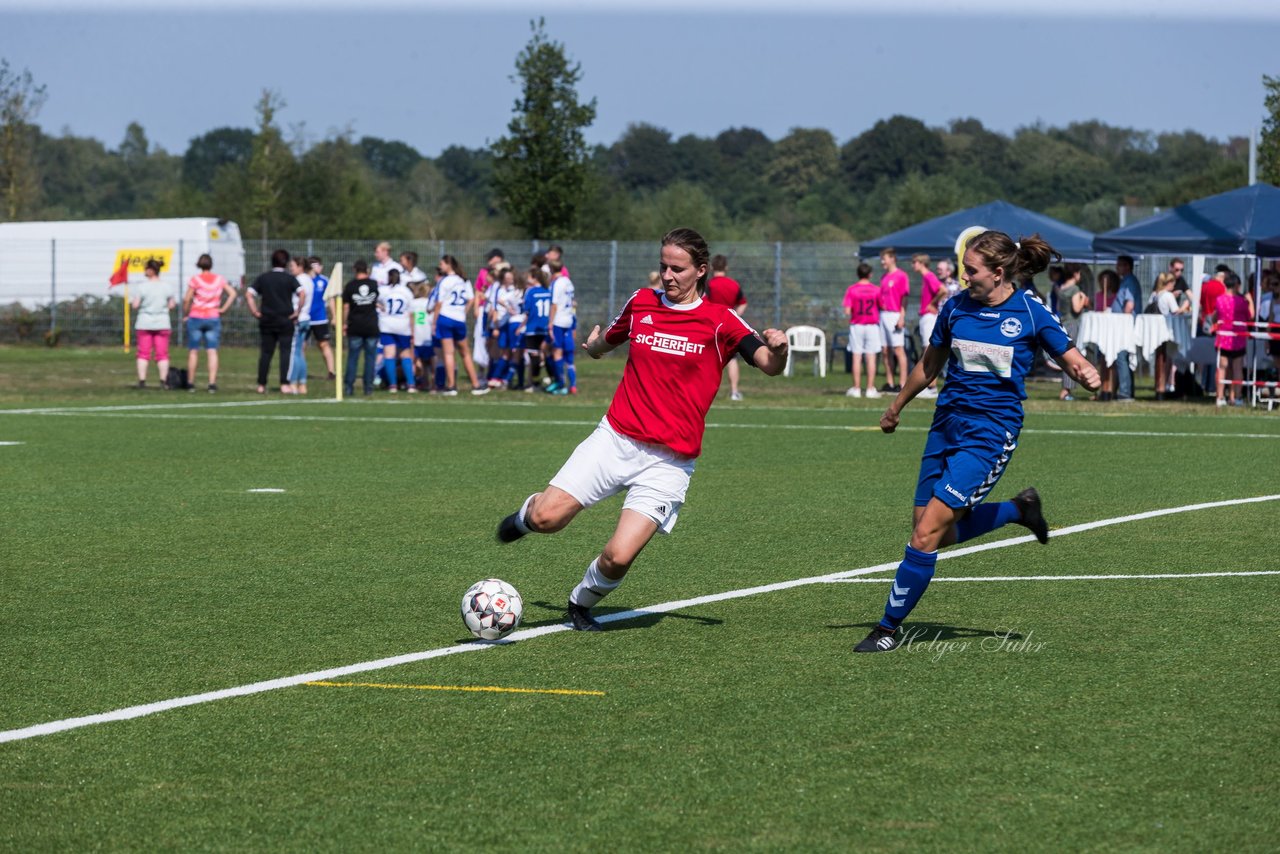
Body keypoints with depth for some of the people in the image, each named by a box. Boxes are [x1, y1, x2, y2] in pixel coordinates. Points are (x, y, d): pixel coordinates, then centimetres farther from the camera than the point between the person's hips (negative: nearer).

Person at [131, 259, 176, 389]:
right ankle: (163, 380, -3)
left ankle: (142, 380, -1)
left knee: (143, 354, 4)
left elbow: (135, 305, -11)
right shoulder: (166, 287, -1)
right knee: (162, 354, 3)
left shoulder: (142, 287, -9)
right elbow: (171, 305, 3)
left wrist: (133, 301, 10)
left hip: (144, 324, -1)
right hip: (162, 324, 1)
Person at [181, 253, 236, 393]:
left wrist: (185, 314, 2)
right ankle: (212, 383, -9)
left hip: (196, 317, -2)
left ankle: (190, 383, 9)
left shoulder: (195, 279, -7)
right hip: (213, 318, 2)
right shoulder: (219, 279, 3)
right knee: (212, 351, 0)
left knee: (193, 351, 6)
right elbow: (232, 293, -3)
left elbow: (187, 299, -10)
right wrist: (223, 309, 1)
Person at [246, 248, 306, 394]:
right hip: (285, 321, -3)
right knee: (285, 352, -1)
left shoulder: (262, 278, 7)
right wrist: (297, 312, -8)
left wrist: (255, 312, 3)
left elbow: (248, 295, 0)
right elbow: (301, 293, -16)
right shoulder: (289, 279, -2)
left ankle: (261, 385, 8)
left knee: (265, 353, 8)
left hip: (266, 321, 3)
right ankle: (284, 384, -9)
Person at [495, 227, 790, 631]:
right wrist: (594, 344, 17)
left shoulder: (720, 321, -3)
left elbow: (770, 366, -16)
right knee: (547, 518, -13)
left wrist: (777, 348, -31)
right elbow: (604, 341, 30)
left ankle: (582, 603, 19)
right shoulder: (641, 303, 7)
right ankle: (527, 513, 25)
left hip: (669, 461, -3)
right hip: (616, 439, 3)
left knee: (618, 557, -14)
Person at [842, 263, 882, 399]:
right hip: (872, 326, 0)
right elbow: (882, 307, -2)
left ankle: (856, 388, 2)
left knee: (856, 357, 3)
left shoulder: (851, 290, -5)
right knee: (871, 358, 2)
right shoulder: (876, 289, -3)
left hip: (856, 325, 0)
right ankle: (870, 389, -1)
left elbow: (847, 310, -9)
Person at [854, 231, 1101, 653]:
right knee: (940, 534, 9)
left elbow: (1071, 359, 0)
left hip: (990, 432, -6)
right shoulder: (956, 307, 3)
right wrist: (897, 406, 29)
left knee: (927, 533, -13)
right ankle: (1019, 508, 33)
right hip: (947, 423, 6)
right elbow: (929, 364, 19)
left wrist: (1086, 374, -24)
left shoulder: (1032, 314, -8)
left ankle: (889, 626, -2)